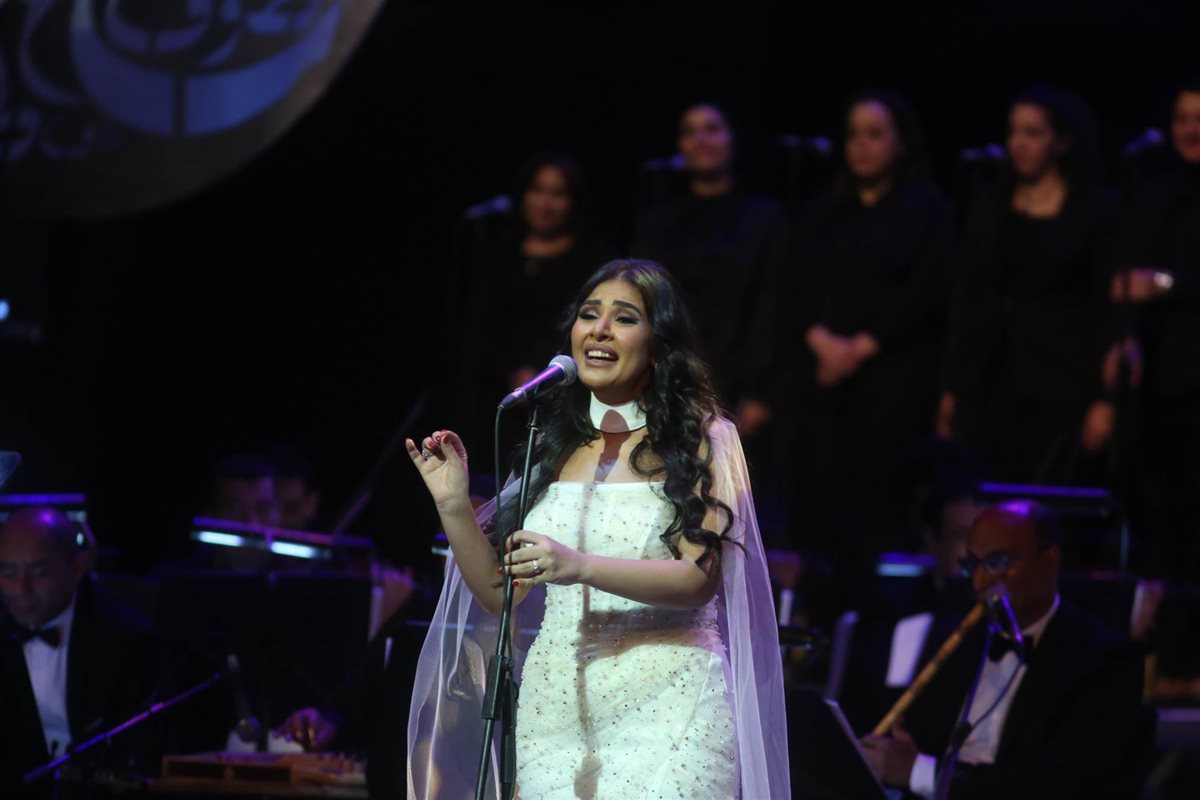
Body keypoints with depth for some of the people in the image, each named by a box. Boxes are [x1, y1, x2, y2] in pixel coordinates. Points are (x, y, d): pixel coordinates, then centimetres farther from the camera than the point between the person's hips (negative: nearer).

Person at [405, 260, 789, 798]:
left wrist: (580, 566, -25)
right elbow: (500, 593, 13)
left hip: (665, 713, -4)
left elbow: (700, 578, -13)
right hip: (555, 715, 4)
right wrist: (454, 507, -2)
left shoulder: (701, 440, 0)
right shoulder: (552, 447, 13)